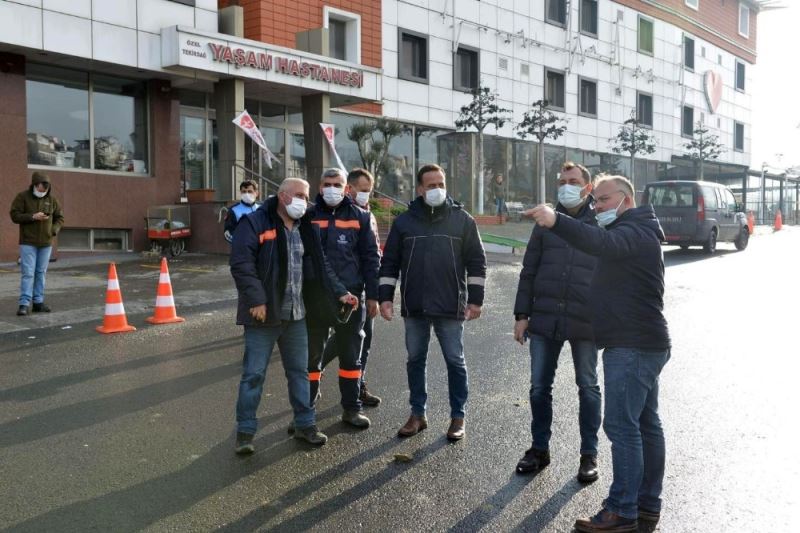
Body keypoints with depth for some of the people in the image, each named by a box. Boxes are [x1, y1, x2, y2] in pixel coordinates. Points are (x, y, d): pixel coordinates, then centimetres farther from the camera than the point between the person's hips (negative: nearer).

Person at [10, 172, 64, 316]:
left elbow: (60, 218, 12)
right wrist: (32, 217, -19)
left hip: (46, 242, 3)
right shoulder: (23, 196, -3)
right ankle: (24, 304, -6)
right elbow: (15, 215, -7)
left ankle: (38, 302, 15)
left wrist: (54, 230, -5)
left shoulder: (52, 199, 4)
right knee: (28, 273, -7)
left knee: (41, 273, 8)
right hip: (28, 242, -3)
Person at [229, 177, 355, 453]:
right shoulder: (255, 223, -9)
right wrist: (256, 299, -23)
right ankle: (245, 431, 13)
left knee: (299, 371, 14)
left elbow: (321, 267, 17)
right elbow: (241, 264, -17)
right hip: (264, 314, -6)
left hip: (296, 315, 6)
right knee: (254, 374, 1)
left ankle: (304, 424, 26)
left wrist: (339, 292, 6)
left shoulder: (307, 229, 12)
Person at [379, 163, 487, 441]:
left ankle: (457, 416, 18)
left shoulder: (462, 219, 1)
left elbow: (476, 261, 2)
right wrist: (386, 296, 1)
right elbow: (390, 262, 8)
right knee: (415, 360, 11)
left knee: (455, 361, 5)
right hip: (414, 306, 2)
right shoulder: (404, 221, 5)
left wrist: (475, 299, -3)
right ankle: (418, 414, 24)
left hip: (450, 306, -2)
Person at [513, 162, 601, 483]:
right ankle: (540, 448, 24)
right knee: (540, 387, 9)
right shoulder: (546, 223, 9)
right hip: (544, 320, 3)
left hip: (585, 323, -2)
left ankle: (589, 453, 22)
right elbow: (529, 272, 9)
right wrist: (522, 315, 4)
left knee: (588, 388, 9)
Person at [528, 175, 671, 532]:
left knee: (621, 425, -9)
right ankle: (648, 503, 23)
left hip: (633, 347, -11)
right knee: (645, 424, 14)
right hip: (643, 343, 11)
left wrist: (556, 221, -51)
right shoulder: (635, 232, 20)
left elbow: (602, 243, -37)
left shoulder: (635, 232, -15)